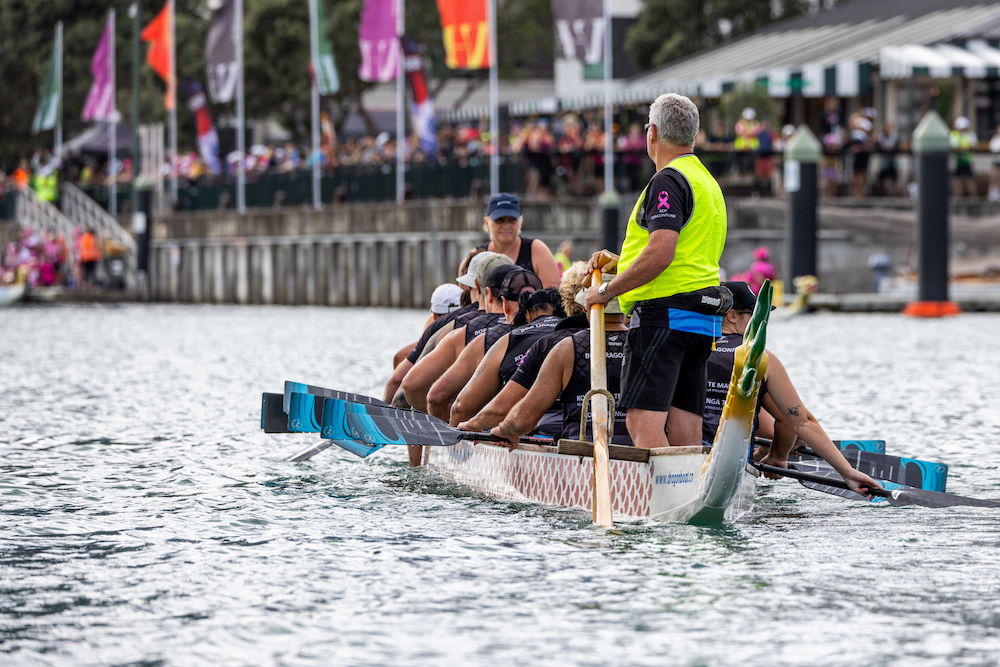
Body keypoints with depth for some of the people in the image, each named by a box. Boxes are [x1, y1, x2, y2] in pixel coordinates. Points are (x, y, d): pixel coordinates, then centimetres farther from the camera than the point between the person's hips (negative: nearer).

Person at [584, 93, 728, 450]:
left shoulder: (668, 181, -10)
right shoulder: (708, 182, 22)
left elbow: (660, 255, -21)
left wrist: (607, 290, -11)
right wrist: (618, 260, 23)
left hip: (664, 314, -10)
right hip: (703, 320, 10)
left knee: (644, 420, -15)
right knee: (685, 428, 4)